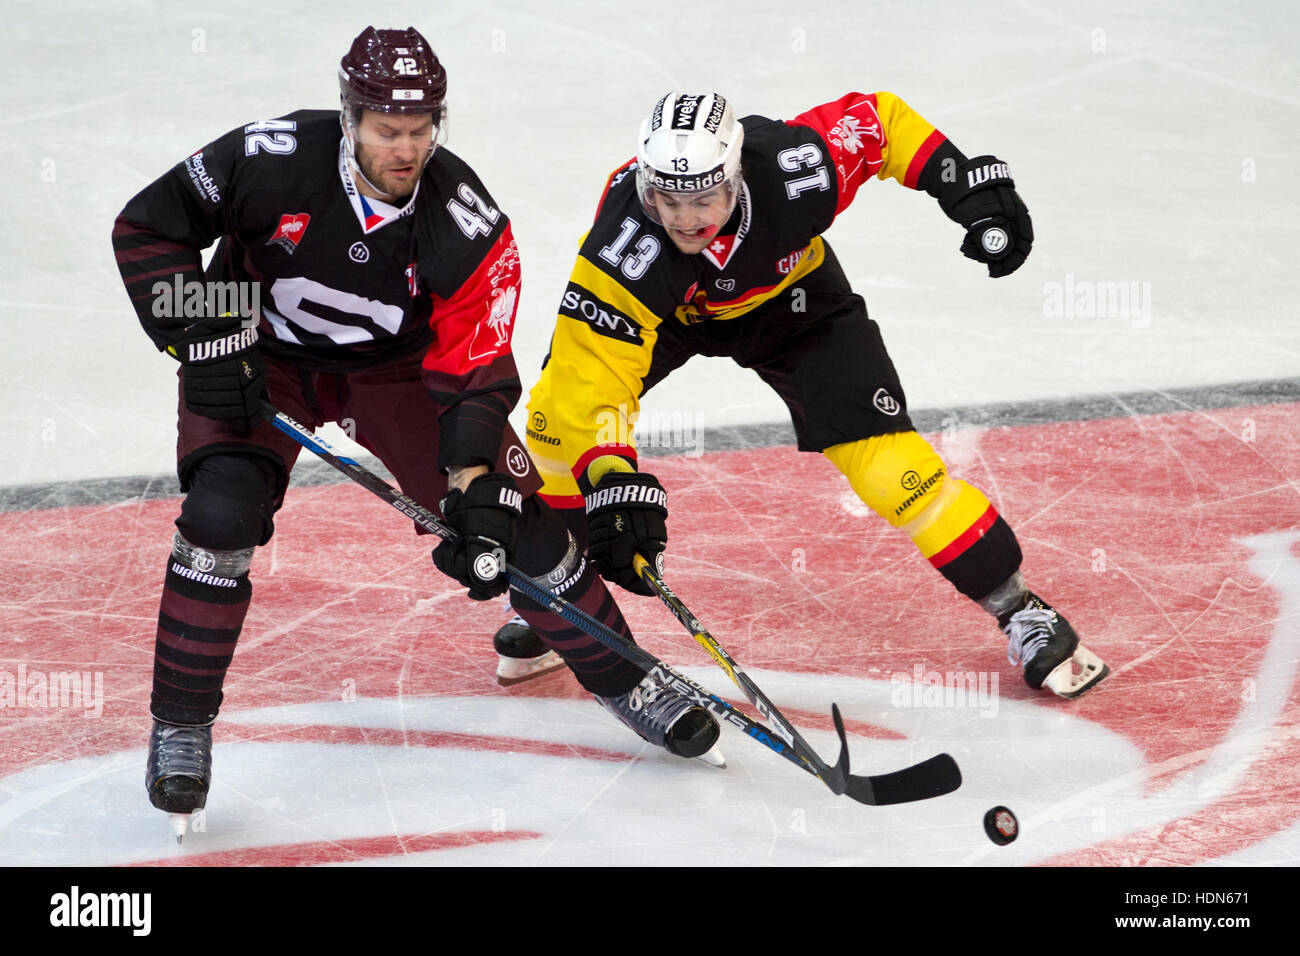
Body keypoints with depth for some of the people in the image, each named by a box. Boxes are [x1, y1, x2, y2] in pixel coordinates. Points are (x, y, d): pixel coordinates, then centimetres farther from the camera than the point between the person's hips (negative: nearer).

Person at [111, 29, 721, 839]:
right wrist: (202, 341, -24)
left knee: (513, 515, -5)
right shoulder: (272, 161, -29)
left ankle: (624, 683, 15)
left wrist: (477, 487, -33)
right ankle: (180, 727, -7)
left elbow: (473, 369, -22)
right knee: (222, 514, -23)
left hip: (396, 366, 1)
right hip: (259, 355, -1)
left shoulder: (469, 223, -25)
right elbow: (147, 227, -18)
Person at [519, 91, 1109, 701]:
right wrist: (612, 479, -56)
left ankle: (1017, 608, 4)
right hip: (661, 304, 0)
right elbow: (590, 375, -43)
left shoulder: (790, 171, -38)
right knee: (561, 412, -21)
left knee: (884, 458, -11)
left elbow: (878, 119, -19)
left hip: (784, 296, 0)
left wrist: (968, 185, -24)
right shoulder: (623, 244, -41)